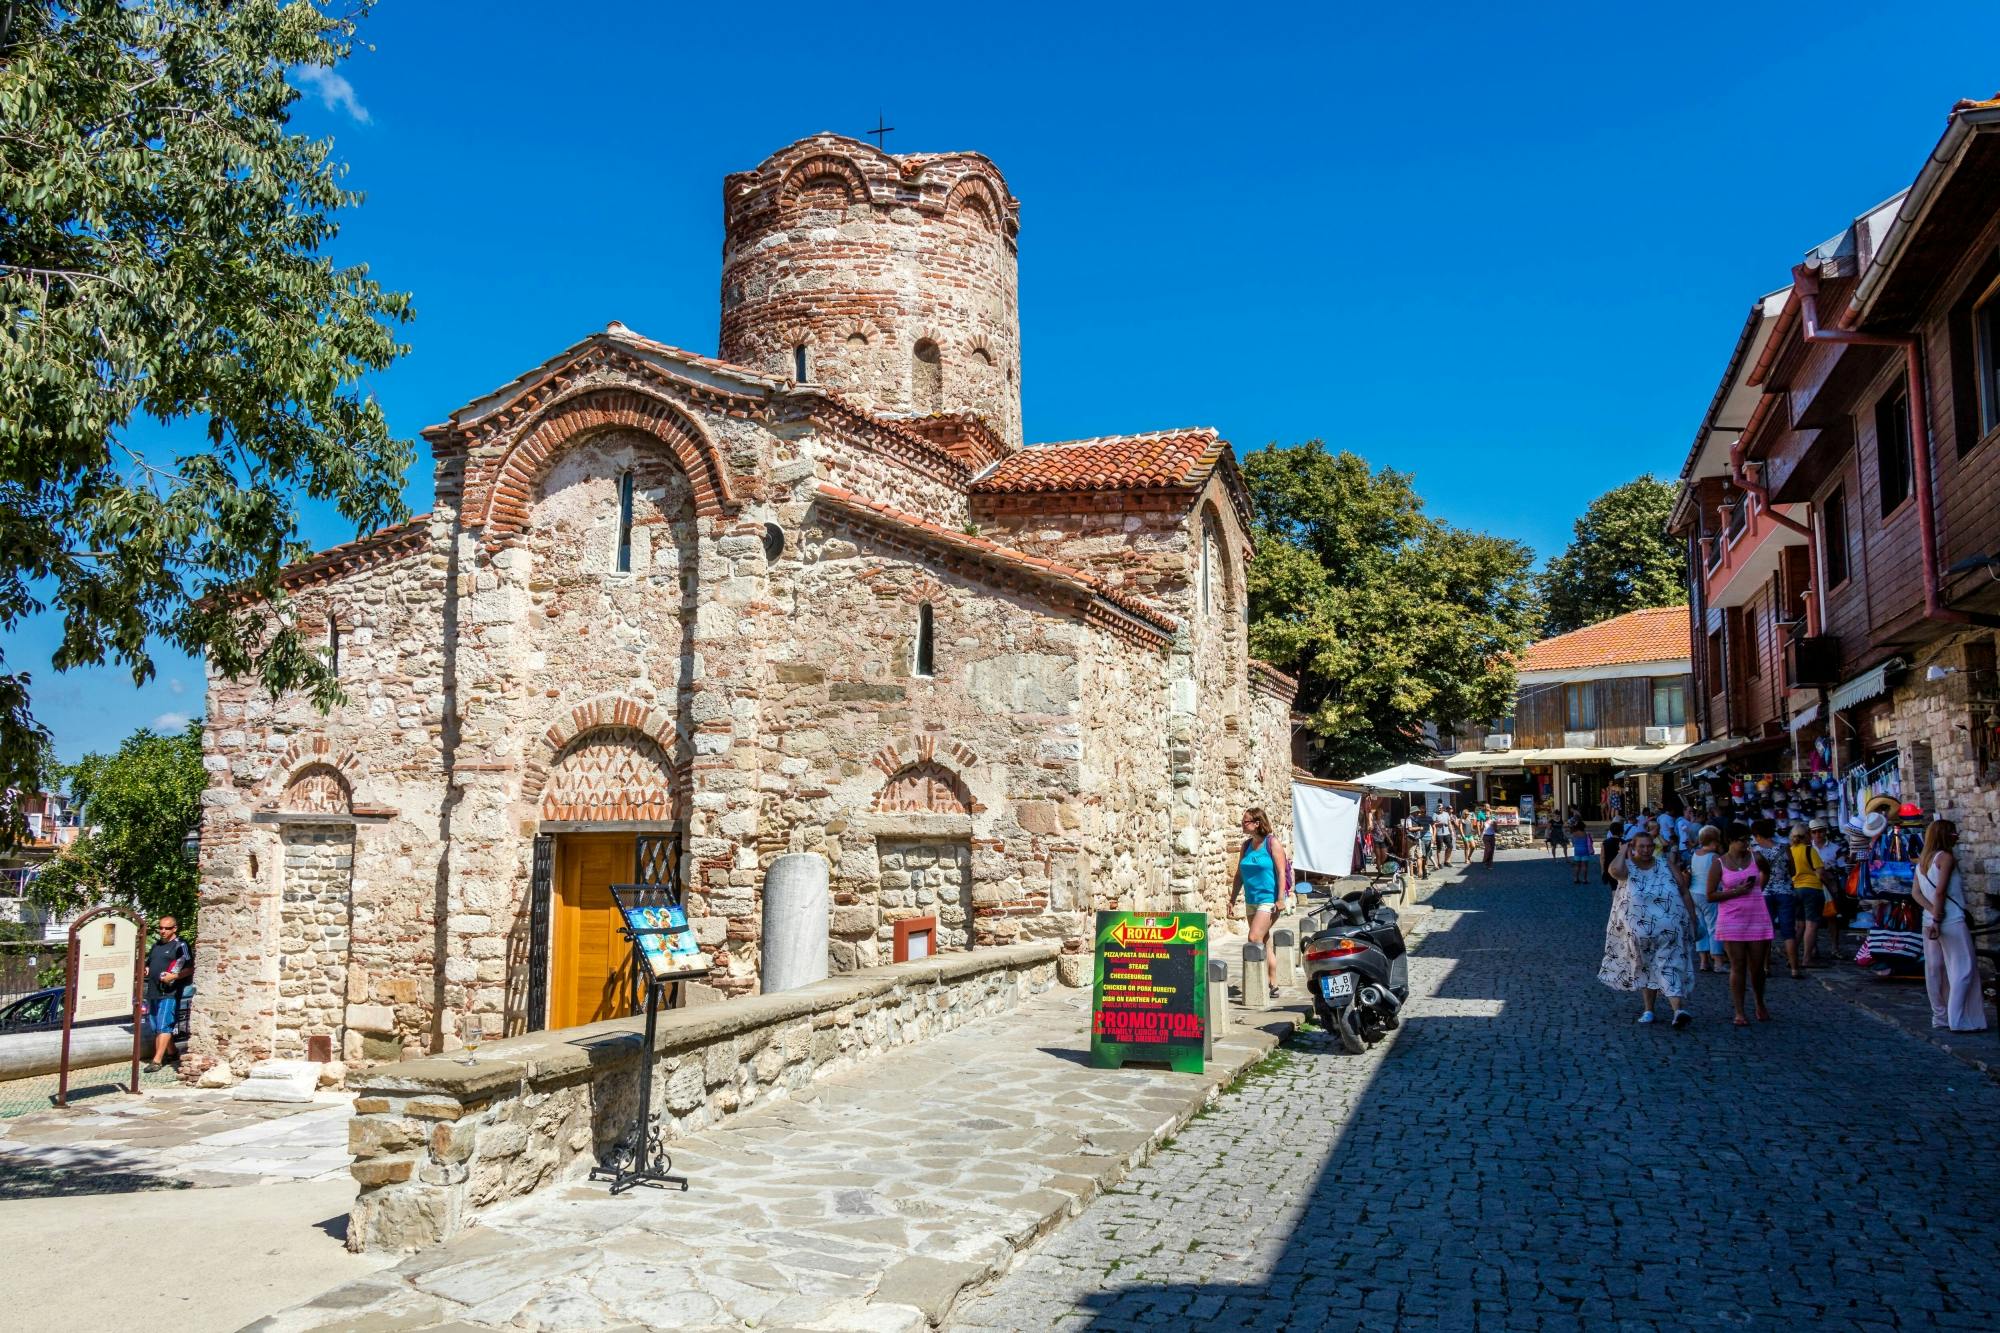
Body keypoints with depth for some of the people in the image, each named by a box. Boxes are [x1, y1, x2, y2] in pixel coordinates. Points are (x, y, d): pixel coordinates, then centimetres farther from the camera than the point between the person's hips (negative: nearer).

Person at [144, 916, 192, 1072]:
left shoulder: (180, 945, -5)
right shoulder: (156, 946, 20)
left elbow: (190, 969, -11)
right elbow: (149, 964, 33)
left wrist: (173, 976, -24)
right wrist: (145, 970, 11)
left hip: (169, 993, -9)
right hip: (153, 992, 9)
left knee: (163, 1027, -12)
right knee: (156, 1027, 14)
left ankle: (157, 1061, -15)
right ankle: (171, 1053, 28)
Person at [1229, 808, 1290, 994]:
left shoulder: (1272, 843, -7)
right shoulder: (1246, 845, 11)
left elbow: (1281, 873, -10)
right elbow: (1239, 875, 16)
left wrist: (1280, 900, -16)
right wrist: (1232, 899, 12)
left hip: (1268, 900, -7)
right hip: (1251, 901, 7)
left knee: (1254, 939, -16)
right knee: (1263, 941, 10)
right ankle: (1273, 983, 16)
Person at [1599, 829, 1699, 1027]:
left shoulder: (1666, 866, 2)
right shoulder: (1627, 867, -2)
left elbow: (1685, 893, 6)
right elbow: (1615, 870, -28)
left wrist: (1692, 923, 3)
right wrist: (1624, 851, -12)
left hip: (1669, 931, -1)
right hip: (1639, 932, 1)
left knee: (1669, 967, -6)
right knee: (1645, 968, 12)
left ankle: (1678, 1010, -11)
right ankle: (1649, 1009, 19)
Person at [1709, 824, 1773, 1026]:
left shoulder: (1755, 858, 4)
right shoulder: (1718, 864, -3)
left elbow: (1766, 871, 28)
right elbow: (1710, 895, -5)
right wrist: (1736, 892, -15)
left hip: (1757, 917, 2)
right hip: (1732, 919, -2)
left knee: (1757, 966, 5)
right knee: (1738, 967, -1)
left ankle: (1760, 1006, 29)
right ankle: (1739, 1013, 5)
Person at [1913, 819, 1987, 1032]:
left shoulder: (1922, 861, 12)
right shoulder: (1946, 857, -10)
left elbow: (1915, 892, 5)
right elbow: (1940, 891, -17)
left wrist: (1932, 910, -6)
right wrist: (1937, 920, -15)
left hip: (1930, 921, 8)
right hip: (1952, 921, -8)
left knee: (1935, 970, 10)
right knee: (1964, 968, -3)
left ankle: (1940, 1017, 17)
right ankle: (1960, 1020, -6)